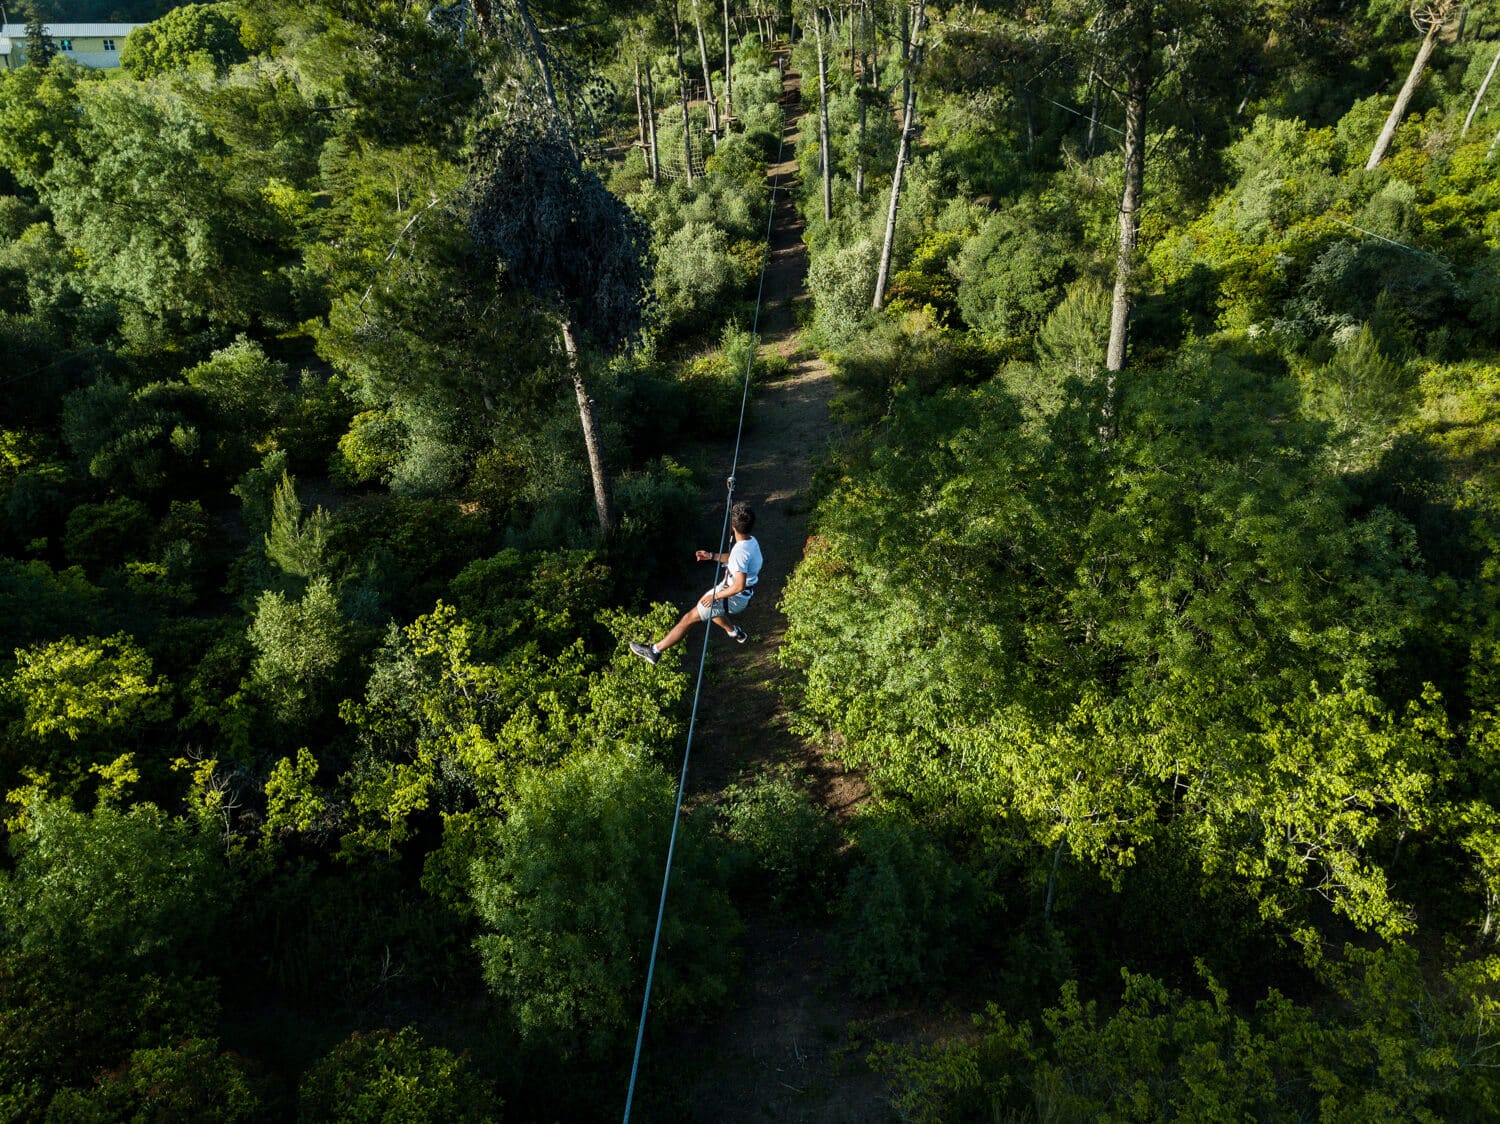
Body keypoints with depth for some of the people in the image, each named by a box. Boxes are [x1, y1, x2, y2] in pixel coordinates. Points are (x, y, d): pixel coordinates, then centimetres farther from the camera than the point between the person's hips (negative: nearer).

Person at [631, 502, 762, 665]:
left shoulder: (741, 551, -33)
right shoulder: (751, 541, -3)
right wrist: (712, 556, 4)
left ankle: (654, 650, 3)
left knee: (690, 617, -3)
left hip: (734, 597, -9)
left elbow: (739, 586, -36)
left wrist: (716, 595, -23)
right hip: (743, 596, 9)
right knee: (706, 606, 32)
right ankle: (735, 632, 47)